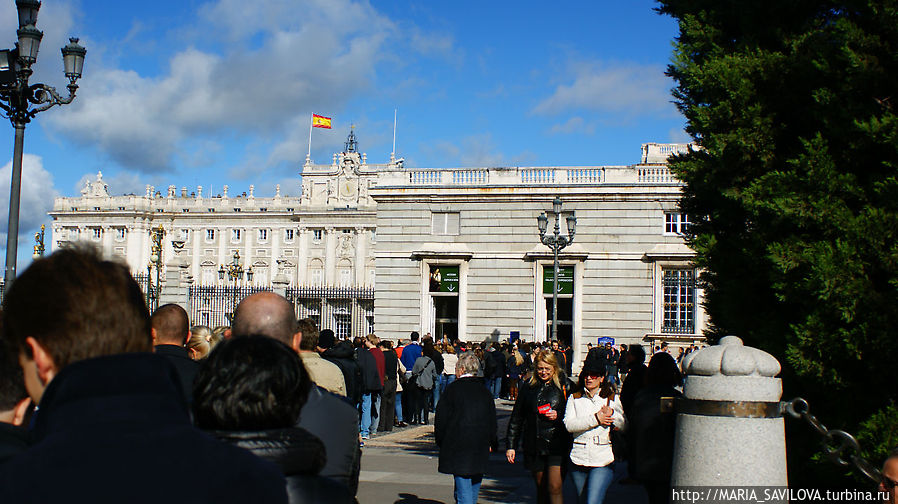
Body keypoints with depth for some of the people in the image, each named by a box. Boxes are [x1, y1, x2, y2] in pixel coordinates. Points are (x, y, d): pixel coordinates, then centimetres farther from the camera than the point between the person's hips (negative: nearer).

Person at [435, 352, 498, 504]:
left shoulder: (453, 388, -5)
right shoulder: (484, 391, 8)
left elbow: (441, 417, -4)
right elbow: (492, 420, 12)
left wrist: (440, 440, 8)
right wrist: (492, 443, 22)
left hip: (458, 446, -4)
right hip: (481, 446, 5)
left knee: (463, 487, -5)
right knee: (474, 485, 17)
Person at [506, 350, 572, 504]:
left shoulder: (565, 386, 0)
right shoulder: (528, 388, 8)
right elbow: (516, 419, 12)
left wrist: (558, 416, -13)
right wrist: (511, 445, 8)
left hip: (557, 446, -3)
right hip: (534, 446, 3)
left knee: (554, 488, -12)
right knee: (541, 489, 12)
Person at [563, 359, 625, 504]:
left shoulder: (612, 399, 8)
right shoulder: (574, 398, 8)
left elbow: (625, 426, 3)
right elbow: (569, 424, -7)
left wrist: (612, 414, -14)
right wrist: (595, 419, -15)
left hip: (603, 461, -2)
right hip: (579, 460, 2)